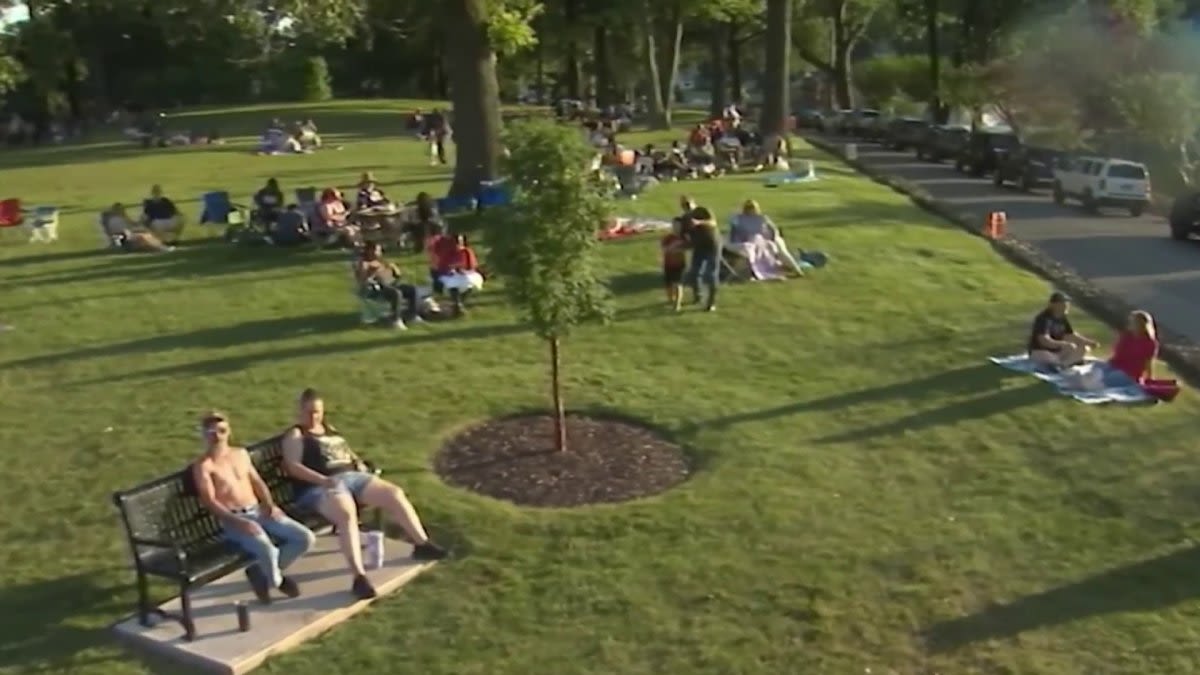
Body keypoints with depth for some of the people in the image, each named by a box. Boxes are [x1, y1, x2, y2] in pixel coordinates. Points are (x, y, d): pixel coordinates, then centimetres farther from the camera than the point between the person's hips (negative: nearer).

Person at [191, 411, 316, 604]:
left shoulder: (241, 454, 16)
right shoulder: (203, 465, -2)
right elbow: (210, 502, -12)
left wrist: (270, 505, -1)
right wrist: (238, 521, -23)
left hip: (259, 512, 6)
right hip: (234, 520, -6)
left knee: (306, 538, -12)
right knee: (268, 550, -34)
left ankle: (261, 572, 7)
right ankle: (276, 580, 3)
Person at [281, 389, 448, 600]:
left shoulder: (330, 429, 25)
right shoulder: (295, 435, 3)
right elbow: (293, 467, -11)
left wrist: (359, 463, 9)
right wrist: (323, 480, -24)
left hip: (353, 476, 7)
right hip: (319, 488, -7)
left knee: (394, 494, -9)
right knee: (346, 513, -37)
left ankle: (422, 544, 3)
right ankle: (359, 577, -43)